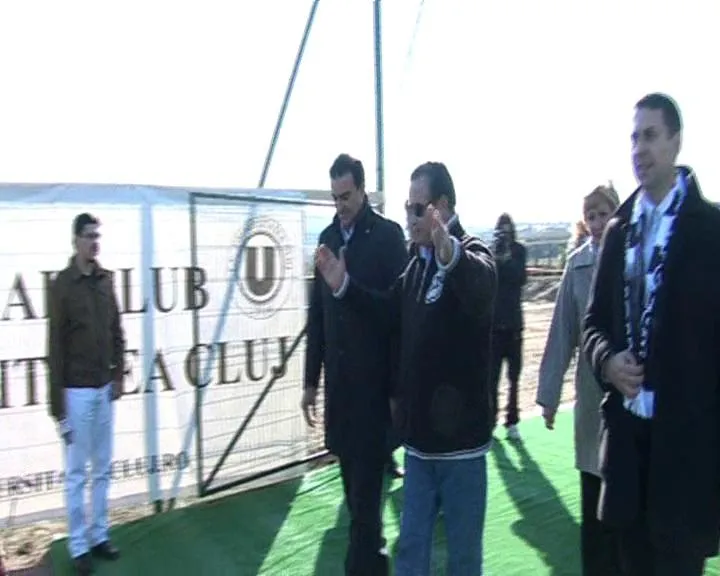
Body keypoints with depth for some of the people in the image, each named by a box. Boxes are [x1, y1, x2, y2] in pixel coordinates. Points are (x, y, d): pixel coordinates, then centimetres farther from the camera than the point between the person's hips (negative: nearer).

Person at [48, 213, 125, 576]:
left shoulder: (105, 280, 6)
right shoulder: (62, 285, -10)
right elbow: (55, 348, -11)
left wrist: (118, 375, 8)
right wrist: (58, 404, -12)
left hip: (104, 389, 6)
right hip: (77, 391, -6)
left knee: (103, 468, 13)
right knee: (76, 473, 3)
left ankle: (99, 535, 25)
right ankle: (78, 546, 15)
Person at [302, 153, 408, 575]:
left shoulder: (388, 235, -7)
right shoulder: (328, 237, 10)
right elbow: (317, 313, 13)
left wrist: (397, 386, -11)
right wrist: (311, 379, 12)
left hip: (373, 379, -5)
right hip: (338, 379, 6)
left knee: (367, 483, -2)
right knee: (352, 476, 14)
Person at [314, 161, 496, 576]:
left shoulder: (471, 254, -13)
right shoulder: (418, 261, 10)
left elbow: (482, 288, -37)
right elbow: (391, 312, 21)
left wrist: (450, 254, -58)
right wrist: (345, 286, 7)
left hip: (460, 433, -6)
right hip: (420, 433, 7)